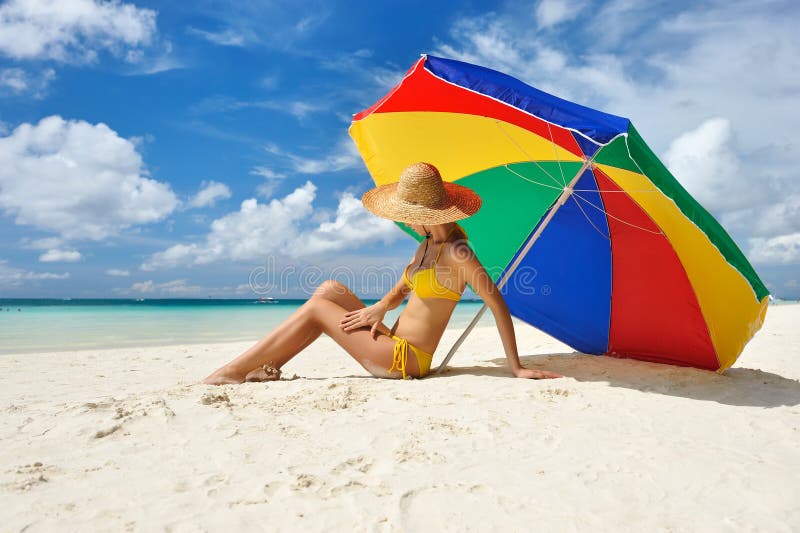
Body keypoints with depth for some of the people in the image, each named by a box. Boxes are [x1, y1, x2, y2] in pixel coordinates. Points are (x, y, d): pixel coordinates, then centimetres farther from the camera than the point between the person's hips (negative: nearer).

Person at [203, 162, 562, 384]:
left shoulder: (457, 253, -18)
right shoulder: (426, 246, 10)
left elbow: (498, 304, -19)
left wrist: (516, 368, -18)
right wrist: (380, 308, -7)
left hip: (407, 359, -9)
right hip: (395, 345, 9)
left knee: (317, 308, -9)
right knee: (330, 289, 1)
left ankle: (233, 372, -1)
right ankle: (269, 368, -2)